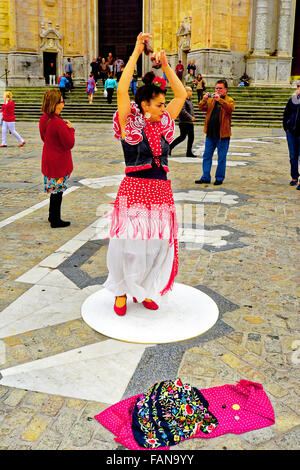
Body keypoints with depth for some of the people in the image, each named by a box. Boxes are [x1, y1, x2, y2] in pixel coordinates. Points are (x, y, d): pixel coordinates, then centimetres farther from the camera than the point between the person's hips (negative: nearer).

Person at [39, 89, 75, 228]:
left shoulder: (43, 119, 3)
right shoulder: (58, 123, -24)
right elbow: (70, 144, -20)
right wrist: (70, 129, -6)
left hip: (48, 160, 8)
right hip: (59, 163, -8)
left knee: (54, 189, 20)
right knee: (57, 190, 3)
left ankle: (52, 216, 32)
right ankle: (55, 220, 13)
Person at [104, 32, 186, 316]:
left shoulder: (163, 125, 12)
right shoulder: (130, 125, -3)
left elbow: (181, 94, 15)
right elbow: (122, 90, -14)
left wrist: (165, 65, 9)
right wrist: (136, 52, -11)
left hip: (161, 191, 5)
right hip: (134, 189, -5)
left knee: (158, 244, 7)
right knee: (128, 243, -6)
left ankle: (144, 290, 24)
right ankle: (121, 292, 14)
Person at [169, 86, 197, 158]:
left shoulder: (190, 100, 18)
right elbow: (182, 110, -24)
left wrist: (193, 116, 15)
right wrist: (190, 117, -22)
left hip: (190, 122, 9)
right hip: (184, 122, -9)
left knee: (191, 137, 6)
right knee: (182, 137, -7)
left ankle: (189, 152, 12)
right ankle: (170, 147, 5)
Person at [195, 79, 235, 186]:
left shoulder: (229, 100, 1)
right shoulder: (211, 100, 12)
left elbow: (230, 108, -21)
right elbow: (202, 108, -1)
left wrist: (220, 100, -33)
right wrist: (204, 99, -20)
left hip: (223, 134, -4)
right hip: (210, 133, 4)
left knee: (221, 158, 3)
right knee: (207, 156, 7)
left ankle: (219, 178, 13)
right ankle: (205, 177, 15)